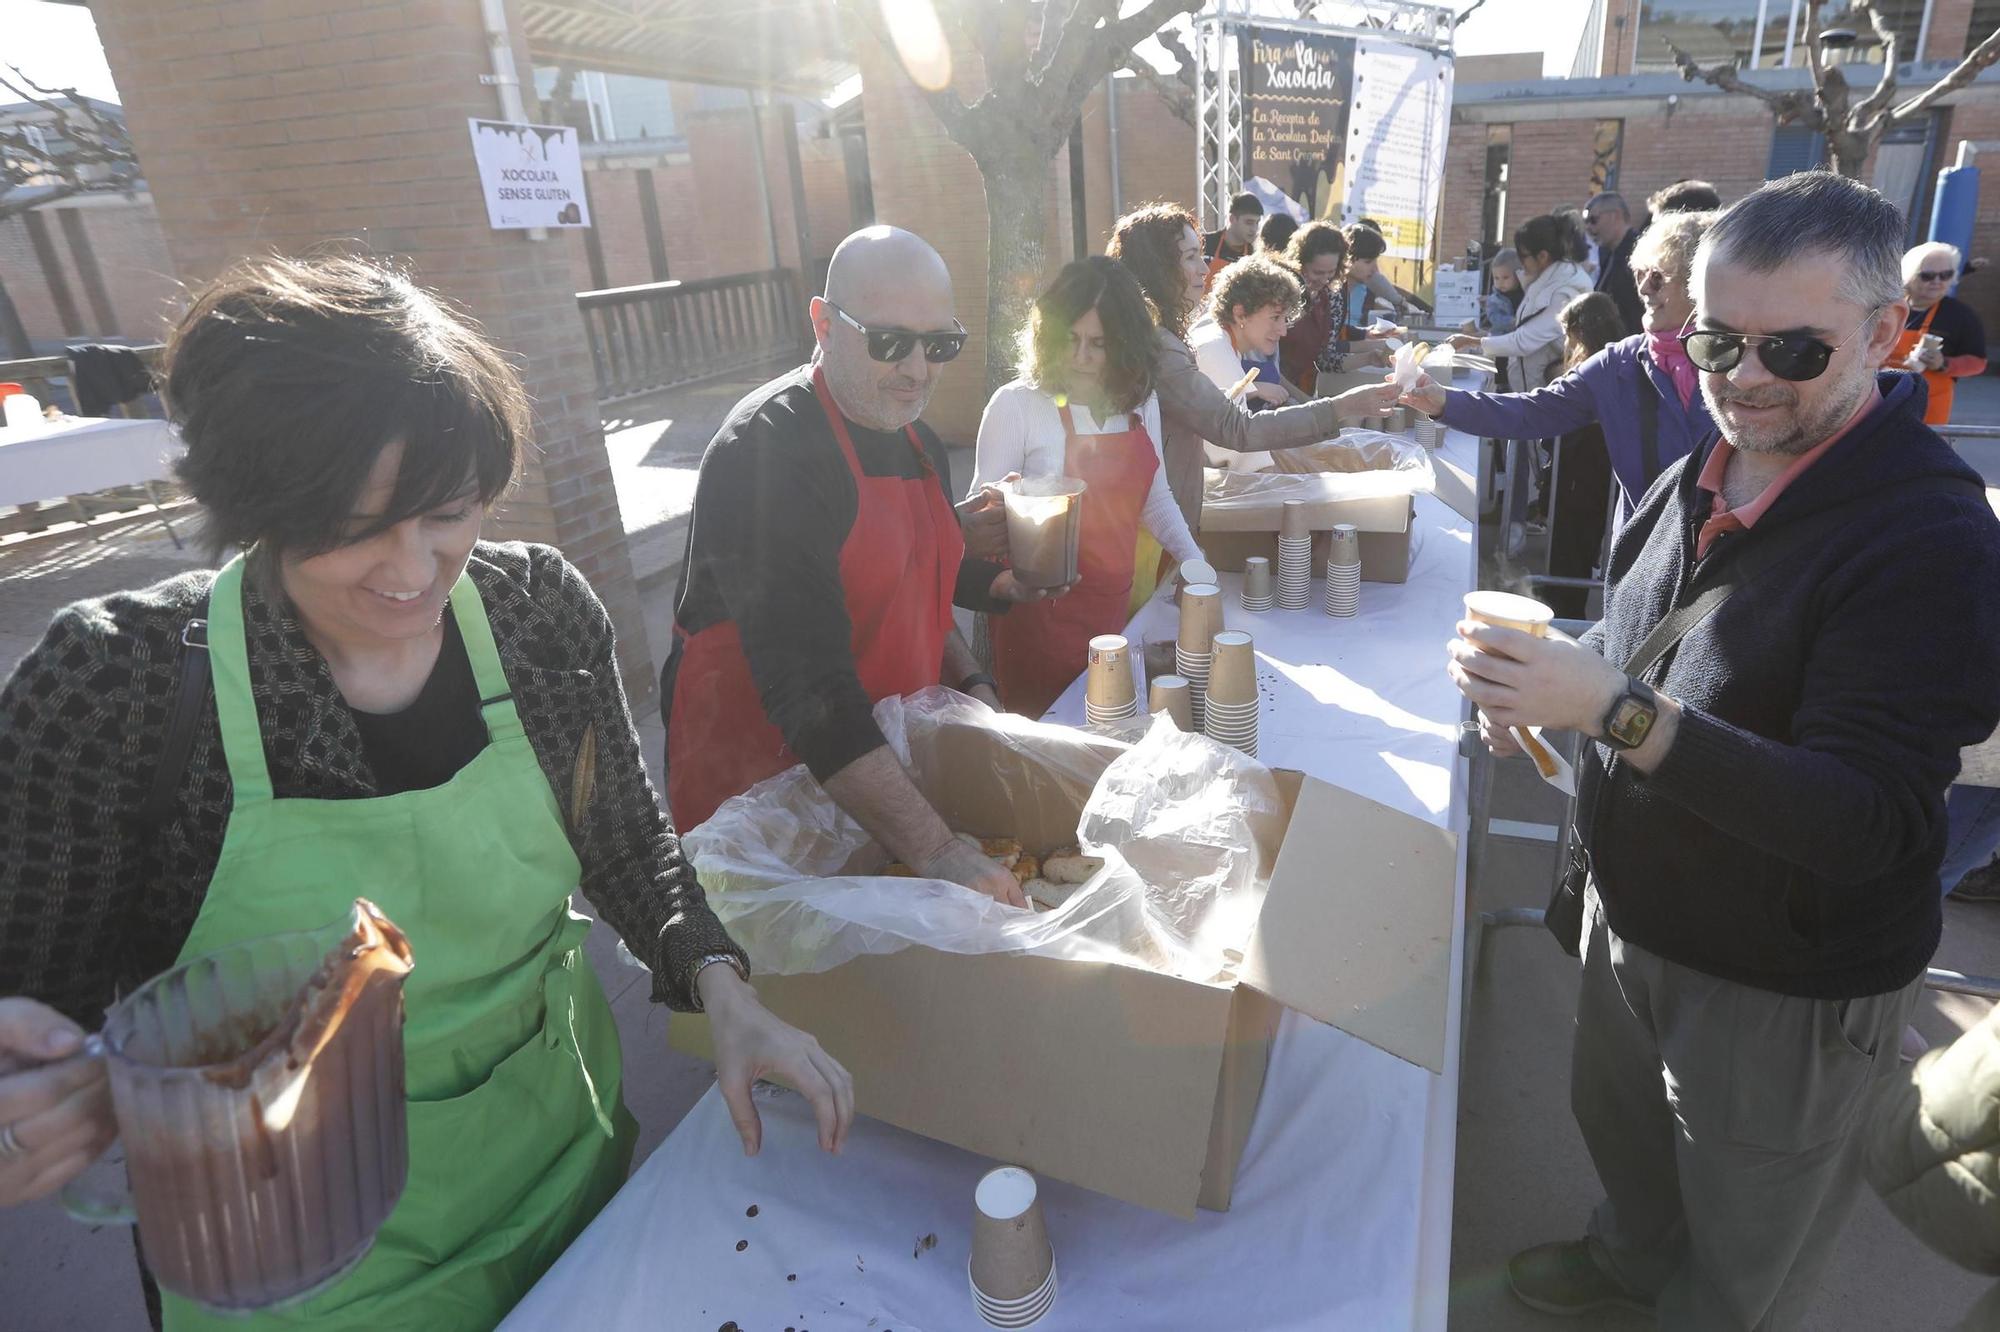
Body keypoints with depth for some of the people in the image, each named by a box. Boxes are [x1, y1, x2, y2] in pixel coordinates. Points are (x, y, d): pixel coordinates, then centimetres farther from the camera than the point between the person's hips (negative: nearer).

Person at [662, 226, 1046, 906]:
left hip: (886, 763, 8)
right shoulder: (764, 452, -23)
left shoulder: (921, 445, 5)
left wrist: (970, 685, 1)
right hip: (749, 781, -7)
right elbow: (808, 685, -32)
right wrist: (938, 854, -37)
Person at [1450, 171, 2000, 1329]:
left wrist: (1616, 710, -40)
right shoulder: (1706, 473, -2)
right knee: (1617, 1120, 31)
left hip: (1790, 984, -7)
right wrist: (1551, 683, -10)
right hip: (1636, 912, 7)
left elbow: (1870, 822, -31)